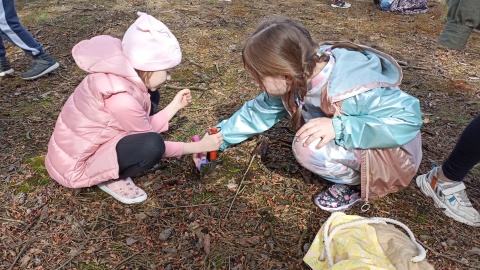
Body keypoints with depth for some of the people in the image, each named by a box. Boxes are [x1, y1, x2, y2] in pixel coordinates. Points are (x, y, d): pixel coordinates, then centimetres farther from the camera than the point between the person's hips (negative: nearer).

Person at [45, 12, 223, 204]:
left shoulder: (121, 75, -6)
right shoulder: (120, 97, -31)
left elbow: (143, 129, 0)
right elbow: (152, 144, -18)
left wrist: (175, 105, 2)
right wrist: (199, 146, -11)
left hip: (89, 145, 9)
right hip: (77, 166, -9)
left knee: (148, 99, 9)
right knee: (152, 145, -31)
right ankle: (110, 179, -2)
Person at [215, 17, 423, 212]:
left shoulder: (351, 89, -36)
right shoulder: (303, 75, -13)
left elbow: (409, 118, -33)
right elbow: (260, 111, -1)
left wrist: (339, 127, -38)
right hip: (359, 145, 8)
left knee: (309, 148, -26)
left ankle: (361, 182, -1)